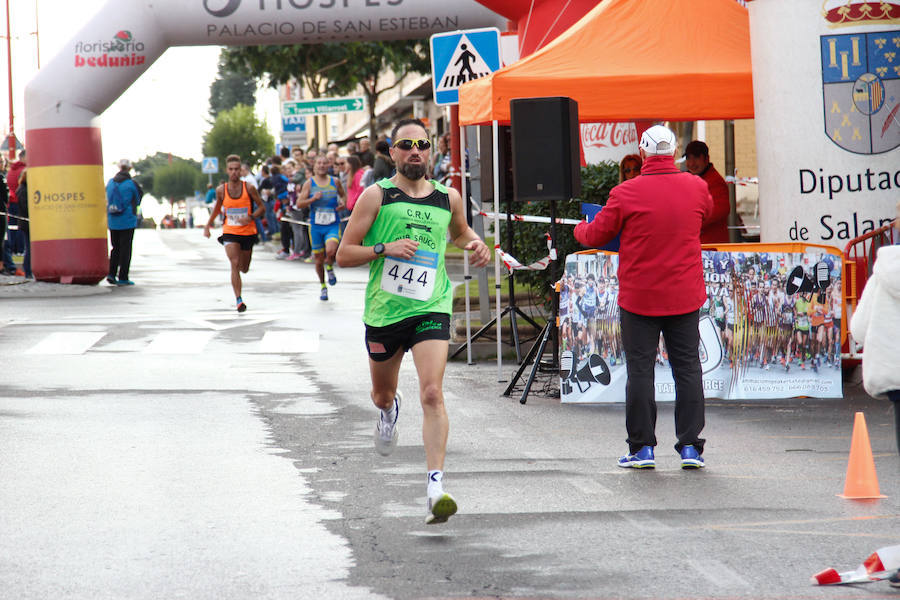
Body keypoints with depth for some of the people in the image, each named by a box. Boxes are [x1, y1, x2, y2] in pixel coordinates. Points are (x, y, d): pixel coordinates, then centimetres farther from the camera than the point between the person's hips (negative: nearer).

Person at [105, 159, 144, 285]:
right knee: (125, 249, 2)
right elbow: (137, 201, 2)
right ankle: (122, 278, 2)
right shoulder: (132, 184, -10)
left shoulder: (110, 183, 4)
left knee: (116, 248, 15)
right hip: (127, 222, -4)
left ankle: (111, 274, 4)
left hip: (112, 222, 4)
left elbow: (108, 199, 13)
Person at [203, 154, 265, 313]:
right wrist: (208, 225, 15)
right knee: (234, 264, -19)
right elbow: (217, 208, 17)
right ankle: (238, 300, -19)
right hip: (230, 232, 0)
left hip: (247, 232, 0)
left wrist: (250, 217, -18)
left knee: (244, 268, 12)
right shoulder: (221, 190, -2)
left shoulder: (249, 188, -7)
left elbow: (262, 207, -1)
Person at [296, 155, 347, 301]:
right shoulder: (309, 183, 1)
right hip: (316, 225, 1)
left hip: (333, 225, -1)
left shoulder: (335, 182, 4)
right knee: (319, 259, 6)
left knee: (331, 251, -26)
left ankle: (330, 268, 9)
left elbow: (343, 194, 22)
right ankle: (323, 286, 28)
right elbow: (299, 203, -2)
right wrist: (313, 199, -18)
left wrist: (343, 203, 1)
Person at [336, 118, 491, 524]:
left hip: (430, 309, -1)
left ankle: (436, 489, -23)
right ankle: (390, 408, 61)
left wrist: (475, 244, 8)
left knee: (432, 395, -18)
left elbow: (460, 231, 30)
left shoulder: (448, 198, 6)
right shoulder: (376, 196, -3)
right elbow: (344, 255, -2)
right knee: (382, 394, 21)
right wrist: (385, 249, -18)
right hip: (384, 309, 1)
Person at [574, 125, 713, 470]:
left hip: (639, 298, -2)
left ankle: (643, 447, 6)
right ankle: (690, 446, 6)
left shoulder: (626, 194, -11)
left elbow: (596, 236, -1)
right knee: (687, 369, 8)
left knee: (640, 370, 5)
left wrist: (579, 229, 22)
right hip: (685, 296, 2)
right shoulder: (697, 188, -1)